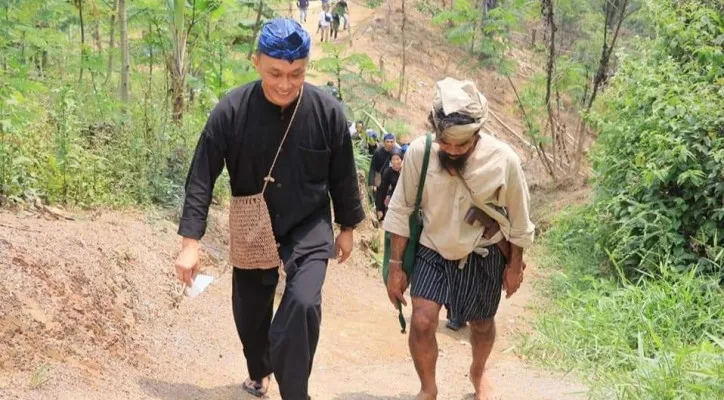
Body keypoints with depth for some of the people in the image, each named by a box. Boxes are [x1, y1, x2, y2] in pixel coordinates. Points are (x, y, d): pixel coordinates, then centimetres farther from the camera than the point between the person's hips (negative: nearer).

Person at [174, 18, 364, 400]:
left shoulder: (327, 111, -15)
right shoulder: (231, 110, -18)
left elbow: (342, 176, -1)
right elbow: (201, 176, -15)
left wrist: (347, 227, 8)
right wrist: (190, 242, -18)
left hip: (309, 226, -1)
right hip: (253, 230, 1)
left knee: (303, 304, -23)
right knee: (249, 312, 14)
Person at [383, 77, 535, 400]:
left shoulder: (503, 159, -24)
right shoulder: (418, 152, -22)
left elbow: (518, 219, -7)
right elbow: (400, 211, -10)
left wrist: (515, 265, 2)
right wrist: (395, 265, -7)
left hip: (483, 253, 0)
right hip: (433, 249, 0)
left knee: (482, 325, 17)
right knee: (421, 323, -13)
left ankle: (478, 373, 50)